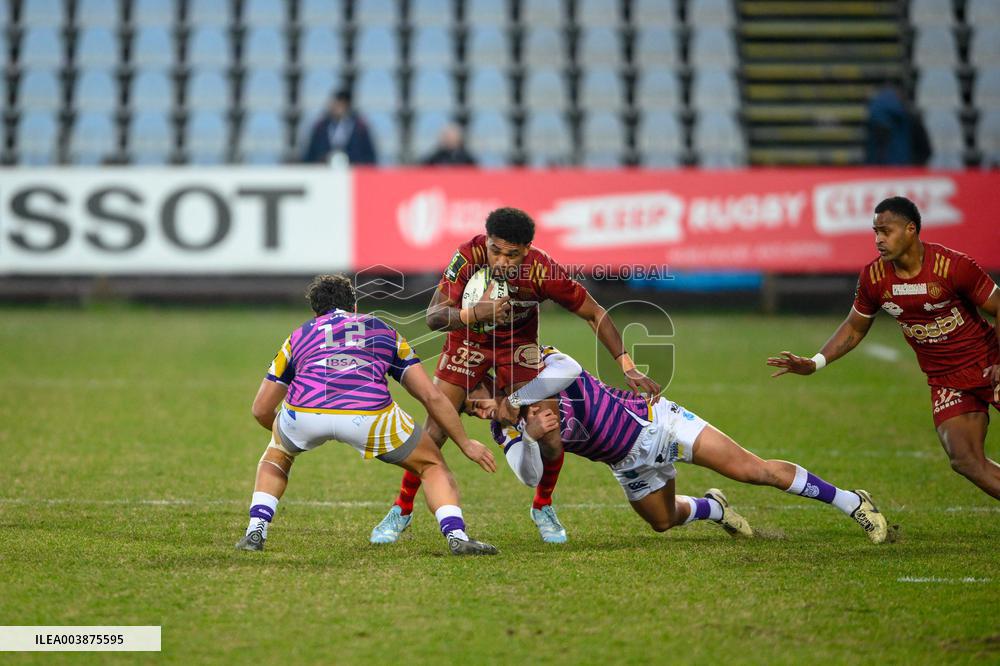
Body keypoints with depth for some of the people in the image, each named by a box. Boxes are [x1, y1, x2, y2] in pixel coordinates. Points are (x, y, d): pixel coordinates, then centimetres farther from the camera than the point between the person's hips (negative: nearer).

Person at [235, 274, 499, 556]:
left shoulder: (299, 335, 33)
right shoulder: (384, 331, 32)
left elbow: (261, 409, 33)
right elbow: (431, 396, 25)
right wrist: (465, 443, 34)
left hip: (304, 411, 1)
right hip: (370, 414, -1)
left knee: (276, 457, 36)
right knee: (432, 464, 22)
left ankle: (255, 532, 19)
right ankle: (457, 536, 2)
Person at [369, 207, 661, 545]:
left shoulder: (543, 271, -31)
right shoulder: (469, 257, -32)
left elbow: (595, 314, -17)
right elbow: (434, 317, -33)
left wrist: (628, 367, -20)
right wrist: (476, 312, -52)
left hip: (519, 345, 0)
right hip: (468, 340, 0)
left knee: (551, 440, -11)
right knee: (434, 433, -10)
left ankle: (542, 507, 18)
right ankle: (401, 510, 11)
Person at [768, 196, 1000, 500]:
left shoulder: (952, 265, -17)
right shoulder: (873, 277, -4)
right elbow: (854, 328, 11)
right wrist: (815, 363, 0)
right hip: (945, 381, 4)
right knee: (965, 461, -12)